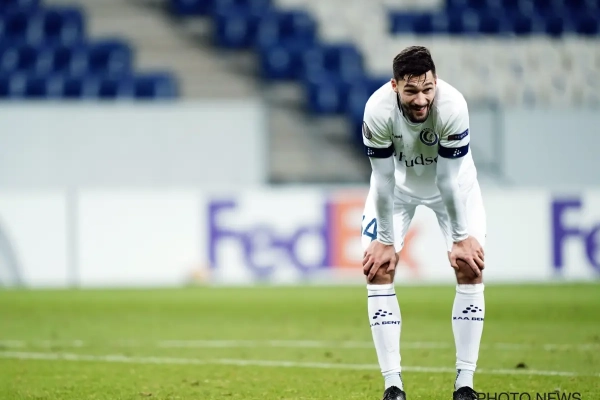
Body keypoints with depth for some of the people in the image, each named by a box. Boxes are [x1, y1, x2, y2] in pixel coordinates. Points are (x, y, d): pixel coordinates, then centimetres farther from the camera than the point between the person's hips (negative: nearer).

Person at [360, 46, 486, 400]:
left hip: (453, 180, 0)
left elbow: (450, 180, -27)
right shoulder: (378, 110, -35)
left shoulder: (453, 106, -37)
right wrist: (386, 241, -19)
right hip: (399, 182, 1)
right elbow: (384, 181, -24)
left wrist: (461, 238, -20)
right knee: (378, 270, -10)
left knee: (470, 266, -12)